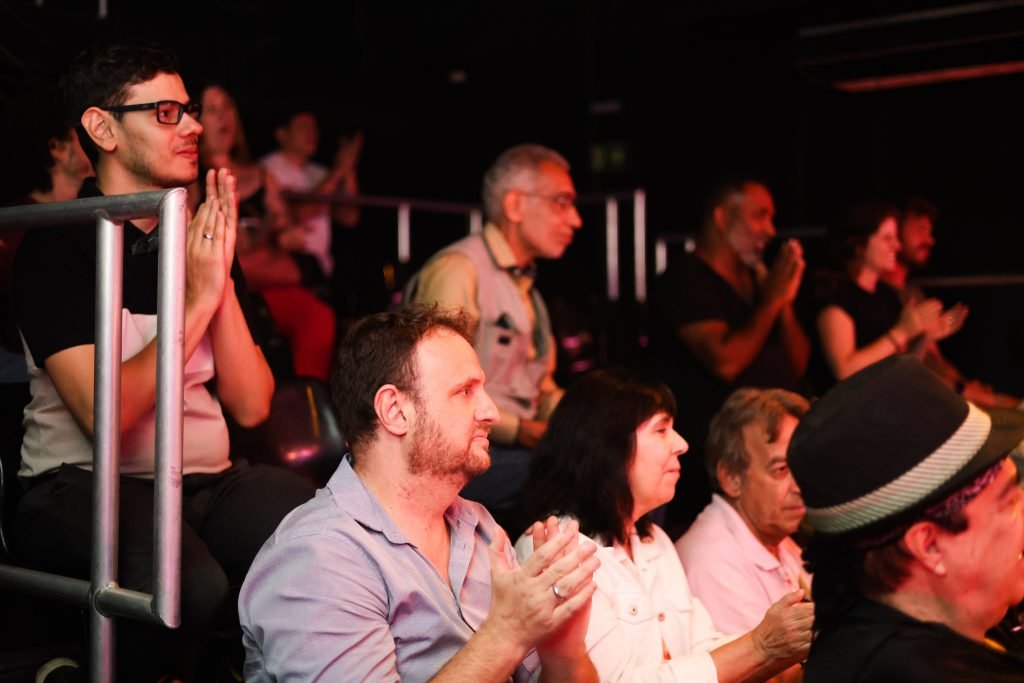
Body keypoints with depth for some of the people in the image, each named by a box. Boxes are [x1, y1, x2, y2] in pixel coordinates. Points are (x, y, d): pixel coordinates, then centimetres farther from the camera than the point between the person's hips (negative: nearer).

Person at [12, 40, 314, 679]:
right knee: (188, 581, -34)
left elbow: (251, 405, 2)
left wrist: (225, 283, -8)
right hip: (84, 485, -5)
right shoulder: (57, 248, -6)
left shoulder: (204, 243, 10)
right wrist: (197, 300, -15)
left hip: (211, 481, 5)